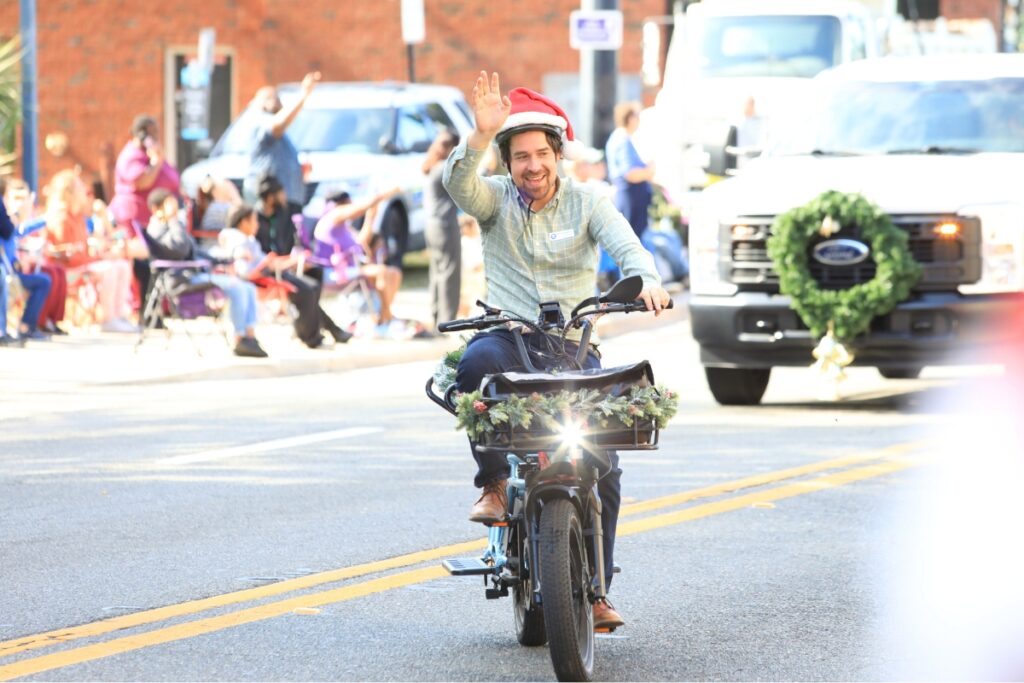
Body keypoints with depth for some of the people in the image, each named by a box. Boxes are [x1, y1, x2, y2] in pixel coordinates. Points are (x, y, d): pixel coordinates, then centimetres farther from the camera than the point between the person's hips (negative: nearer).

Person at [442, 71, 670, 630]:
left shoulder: (586, 203, 6)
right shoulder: (495, 200, 6)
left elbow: (626, 246, -10)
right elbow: (457, 184, -16)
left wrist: (645, 281, -32)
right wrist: (480, 135, -34)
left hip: (574, 346, 1)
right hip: (507, 336, -1)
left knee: (603, 466, -12)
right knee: (476, 363, -38)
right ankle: (494, 480, -21)